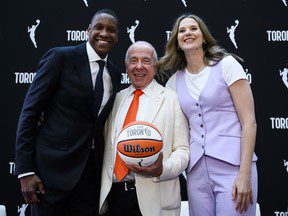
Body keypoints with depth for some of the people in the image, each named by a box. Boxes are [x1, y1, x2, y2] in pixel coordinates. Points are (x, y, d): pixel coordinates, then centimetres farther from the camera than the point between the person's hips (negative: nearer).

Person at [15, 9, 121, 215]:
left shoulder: (114, 74, 10)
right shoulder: (60, 57, -6)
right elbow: (30, 112, -8)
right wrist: (25, 171, -13)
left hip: (92, 172, 5)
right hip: (53, 168, -5)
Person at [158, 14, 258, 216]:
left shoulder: (227, 64, -1)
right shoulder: (175, 81, 11)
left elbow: (249, 121, -7)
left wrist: (245, 174, -14)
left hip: (232, 166, -4)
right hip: (196, 170, 4)